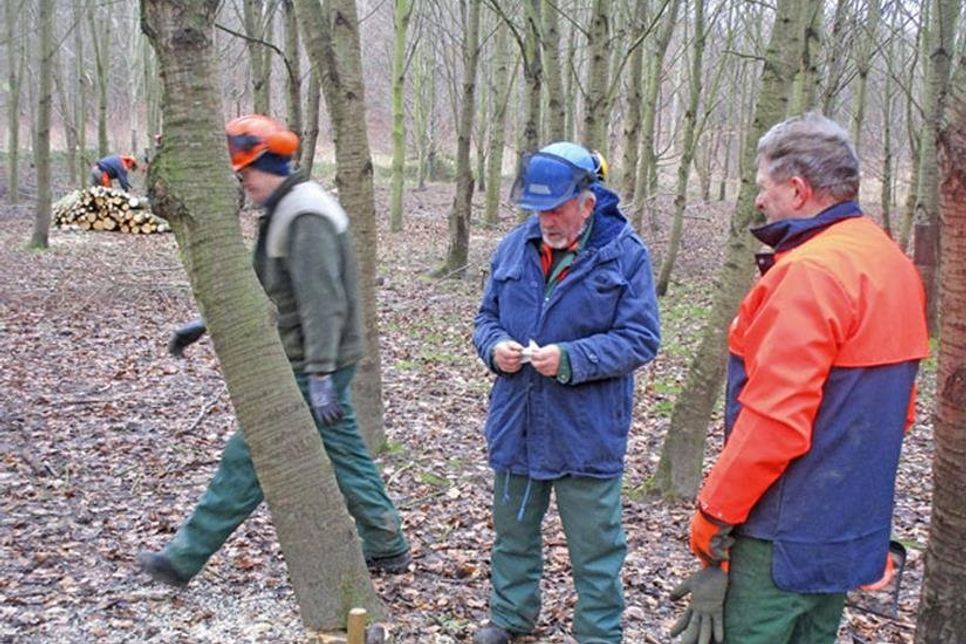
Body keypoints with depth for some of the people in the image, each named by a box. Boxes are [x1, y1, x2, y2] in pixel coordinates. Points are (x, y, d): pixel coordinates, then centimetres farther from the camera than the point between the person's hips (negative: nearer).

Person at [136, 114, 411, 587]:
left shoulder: (305, 216, -20)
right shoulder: (286, 210, 14)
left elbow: (322, 303, -26)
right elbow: (262, 284, 23)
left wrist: (321, 376, -28)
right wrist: (207, 322, 21)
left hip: (308, 369, -10)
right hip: (312, 366, 10)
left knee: (248, 460, -2)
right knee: (344, 455, 16)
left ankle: (185, 559, 9)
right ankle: (386, 548, 26)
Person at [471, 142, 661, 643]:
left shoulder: (624, 253, -11)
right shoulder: (515, 245, 2)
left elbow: (641, 339, -12)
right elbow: (487, 316, 11)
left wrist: (570, 358, -24)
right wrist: (494, 346, -12)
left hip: (586, 432, -4)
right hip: (516, 425, 5)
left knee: (595, 546, 9)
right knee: (512, 530, 21)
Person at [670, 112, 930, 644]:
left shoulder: (808, 272, -21)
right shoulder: (891, 262, 9)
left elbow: (773, 423, -25)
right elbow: (896, 407, 15)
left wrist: (711, 521, -16)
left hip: (784, 537, -9)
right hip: (852, 528, 10)